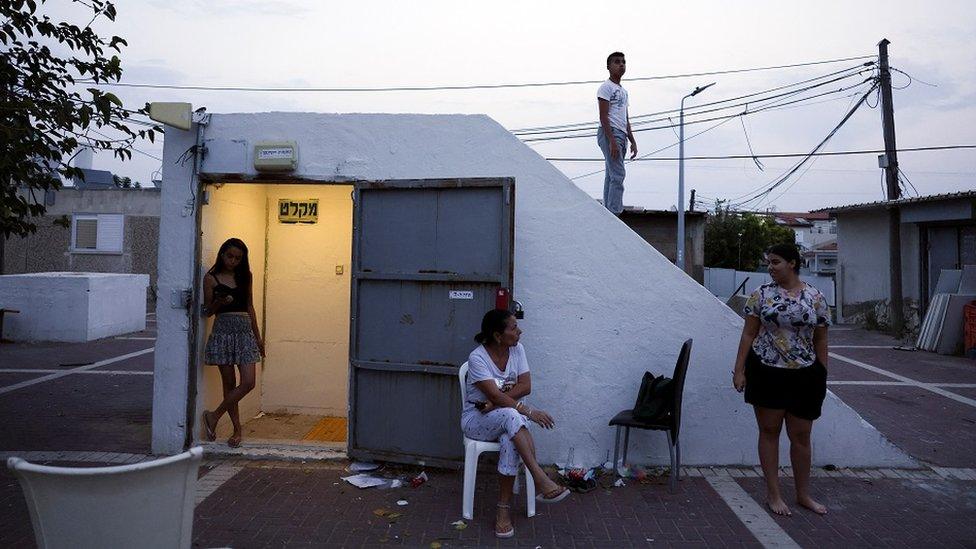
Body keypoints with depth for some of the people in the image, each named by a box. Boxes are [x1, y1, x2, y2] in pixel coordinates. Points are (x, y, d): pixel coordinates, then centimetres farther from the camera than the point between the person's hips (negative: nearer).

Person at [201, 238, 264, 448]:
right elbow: (207, 311, 5)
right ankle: (237, 428, 16)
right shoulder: (211, 278, 2)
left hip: (245, 330, 3)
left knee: (248, 382, -7)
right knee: (229, 383, 3)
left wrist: (258, 336, 16)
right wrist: (219, 302, -18)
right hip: (223, 330, -3)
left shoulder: (244, 276, 12)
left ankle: (214, 416, 11)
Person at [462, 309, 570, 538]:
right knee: (510, 415, -37)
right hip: (476, 420, -3)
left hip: (508, 418, 4)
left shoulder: (517, 349, -3)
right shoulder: (477, 358, -19)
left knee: (510, 441, -34)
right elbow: (495, 395, -25)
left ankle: (504, 510, -25)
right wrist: (529, 412, -30)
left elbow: (526, 386, -6)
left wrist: (495, 402, -17)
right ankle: (541, 482, -40)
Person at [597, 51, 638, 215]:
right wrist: (612, 141, -21)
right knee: (618, 175, -16)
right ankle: (614, 214, -16)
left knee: (611, 177, 8)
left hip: (621, 135, 9)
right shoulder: (606, 87, -4)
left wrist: (632, 141, 18)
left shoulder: (623, 91, 24)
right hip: (609, 133, -9)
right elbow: (603, 117, -13)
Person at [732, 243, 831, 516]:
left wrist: (822, 378, 4)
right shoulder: (762, 294, -2)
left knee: (801, 435, 9)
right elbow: (748, 334, -1)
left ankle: (803, 494, 27)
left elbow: (820, 341, 5)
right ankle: (773, 494, 18)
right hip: (766, 373, -1)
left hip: (804, 376, 1)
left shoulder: (816, 298, 1)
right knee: (769, 430, 6)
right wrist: (739, 370, -5)